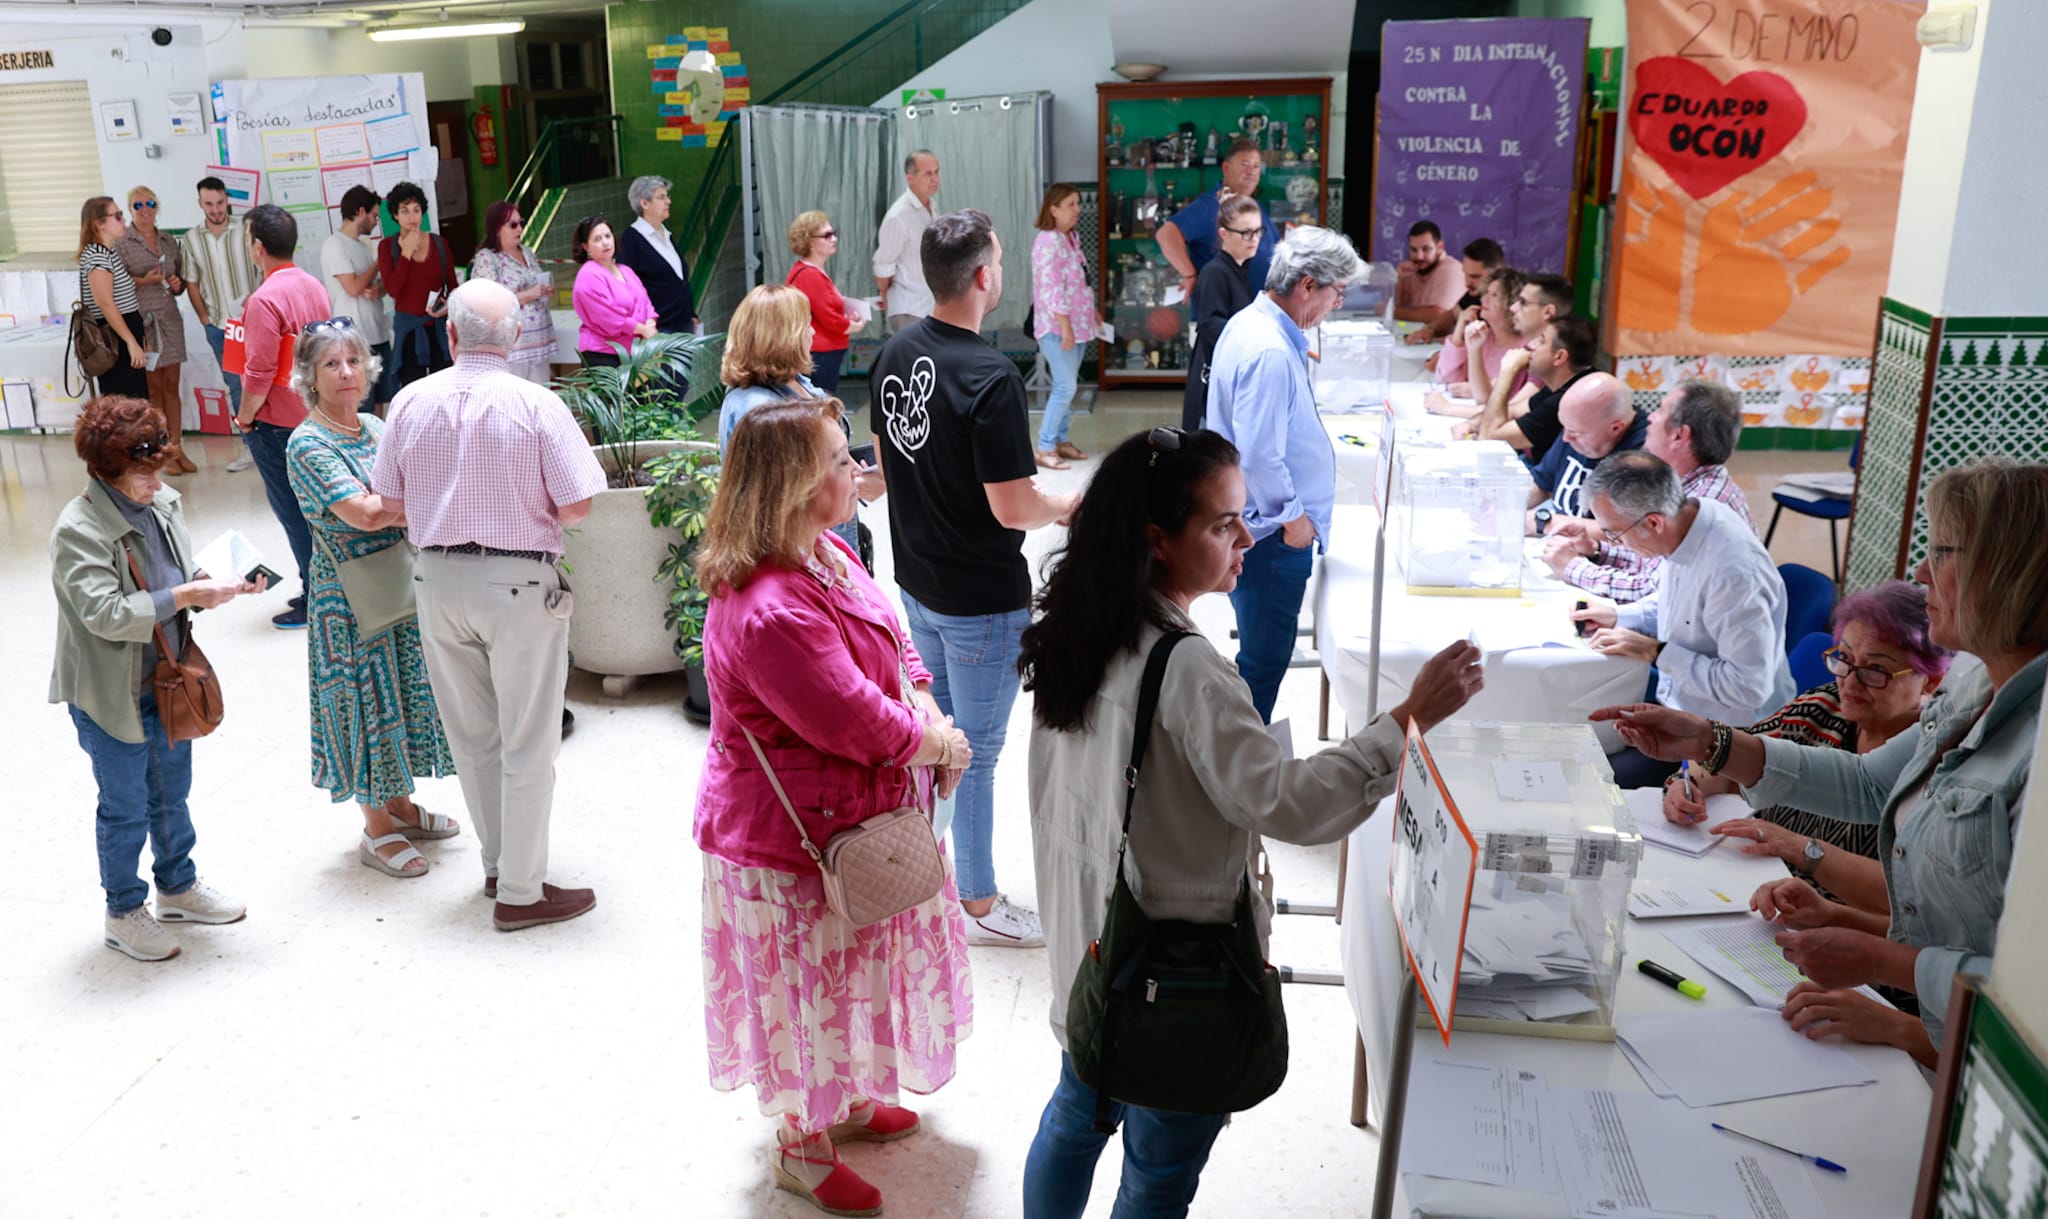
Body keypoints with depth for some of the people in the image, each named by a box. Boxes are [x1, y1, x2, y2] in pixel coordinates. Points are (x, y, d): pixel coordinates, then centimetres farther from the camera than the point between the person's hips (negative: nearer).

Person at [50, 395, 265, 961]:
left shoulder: (164, 502, -1)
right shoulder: (78, 530, -22)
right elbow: (106, 614, -30)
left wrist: (219, 584, -10)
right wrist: (186, 594, -32)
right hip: (111, 697, -6)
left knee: (172, 794, 22)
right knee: (125, 808, 10)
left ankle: (178, 887, 42)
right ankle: (124, 914, 29)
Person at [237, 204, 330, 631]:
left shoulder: (265, 299, -20)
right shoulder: (314, 287, 5)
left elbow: (259, 373, -21)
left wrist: (244, 417, -7)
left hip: (278, 421, -8)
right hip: (315, 414, 8)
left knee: (293, 510, 1)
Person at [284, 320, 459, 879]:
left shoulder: (375, 427, 9)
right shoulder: (308, 444, -14)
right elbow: (363, 512, -24)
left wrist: (394, 509, -12)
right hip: (351, 595, -7)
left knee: (401, 690, 15)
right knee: (365, 698, 2)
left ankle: (399, 803, 31)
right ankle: (376, 829, 14)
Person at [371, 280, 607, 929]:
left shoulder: (411, 402, -2)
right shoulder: (537, 405, -13)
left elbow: (392, 503, 5)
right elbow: (576, 506, -13)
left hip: (439, 579, 4)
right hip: (520, 581, -4)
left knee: (472, 736, 18)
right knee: (527, 743, 5)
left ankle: (499, 863, 31)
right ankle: (521, 892, 11)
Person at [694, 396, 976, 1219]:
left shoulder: (827, 555, 0)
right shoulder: (769, 612, -33)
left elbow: (894, 645, 8)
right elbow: (858, 724, -30)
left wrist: (926, 712, -10)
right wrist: (940, 744, -14)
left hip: (851, 823, 10)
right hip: (798, 844, -10)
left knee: (846, 976, 27)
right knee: (811, 988, 10)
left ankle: (845, 1102, 49)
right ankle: (801, 1150, 33)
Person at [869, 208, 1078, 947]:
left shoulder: (895, 353, -1)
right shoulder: (990, 377, -26)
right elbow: (1012, 507, -24)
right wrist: (1066, 507, -5)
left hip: (917, 576, 8)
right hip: (982, 598, -8)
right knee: (976, 748, 6)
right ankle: (978, 904, 22)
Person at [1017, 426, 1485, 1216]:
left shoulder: (1075, 631, -3)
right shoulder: (1186, 670, -30)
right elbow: (1285, 802, -34)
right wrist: (1411, 717, -35)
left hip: (1090, 947, 8)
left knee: (1076, 1114, 28)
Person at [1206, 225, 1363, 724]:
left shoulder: (1251, 324, 9)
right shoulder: (1271, 353, -24)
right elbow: (1259, 456, -27)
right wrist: (1293, 518, -16)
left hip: (1252, 527, 11)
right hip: (1272, 536, -11)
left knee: (1261, 652, 20)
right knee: (1263, 661, 1)